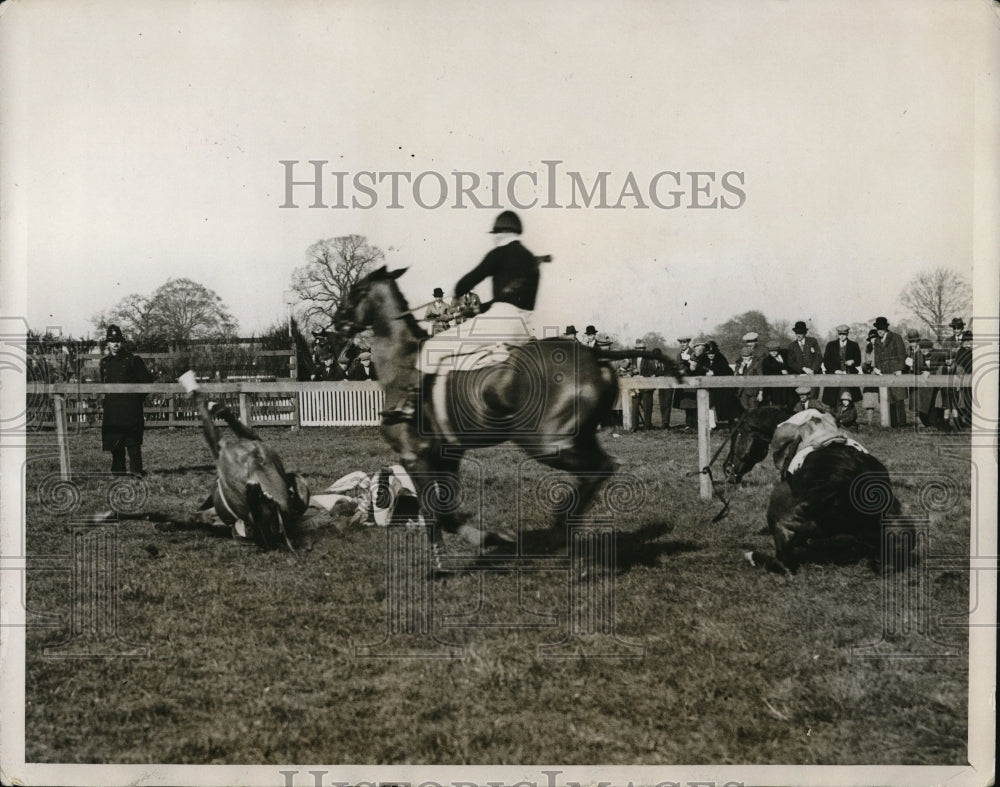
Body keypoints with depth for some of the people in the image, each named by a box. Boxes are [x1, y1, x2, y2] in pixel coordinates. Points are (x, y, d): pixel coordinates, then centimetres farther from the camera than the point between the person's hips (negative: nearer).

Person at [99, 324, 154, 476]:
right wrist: (107, 395, 15)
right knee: (114, 440, 5)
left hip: (130, 407, -5)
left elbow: (147, 379, 3)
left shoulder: (133, 360, 0)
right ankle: (118, 470, 12)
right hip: (111, 408, 5)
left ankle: (136, 470, -8)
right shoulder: (104, 362, 14)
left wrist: (138, 398, 2)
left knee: (132, 440, -9)